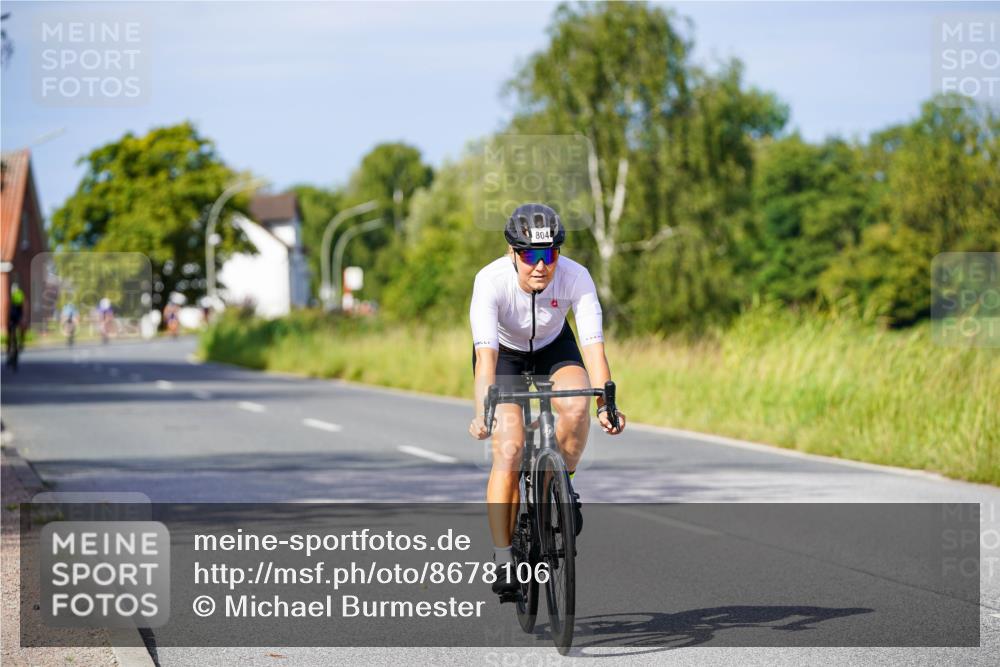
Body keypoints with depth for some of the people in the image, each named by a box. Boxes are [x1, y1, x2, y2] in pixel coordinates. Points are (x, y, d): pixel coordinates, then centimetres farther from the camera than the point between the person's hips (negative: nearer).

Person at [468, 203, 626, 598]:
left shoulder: (576, 277, -30)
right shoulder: (491, 281, -34)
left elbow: (593, 345, -34)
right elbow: (486, 354, -42)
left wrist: (606, 404, -46)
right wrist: (482, 413, -55)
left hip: (553, 348, 2)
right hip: (504, 352, -2)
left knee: (577, 404, -31)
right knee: (509, 449, -18)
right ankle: (503, 560, -11)